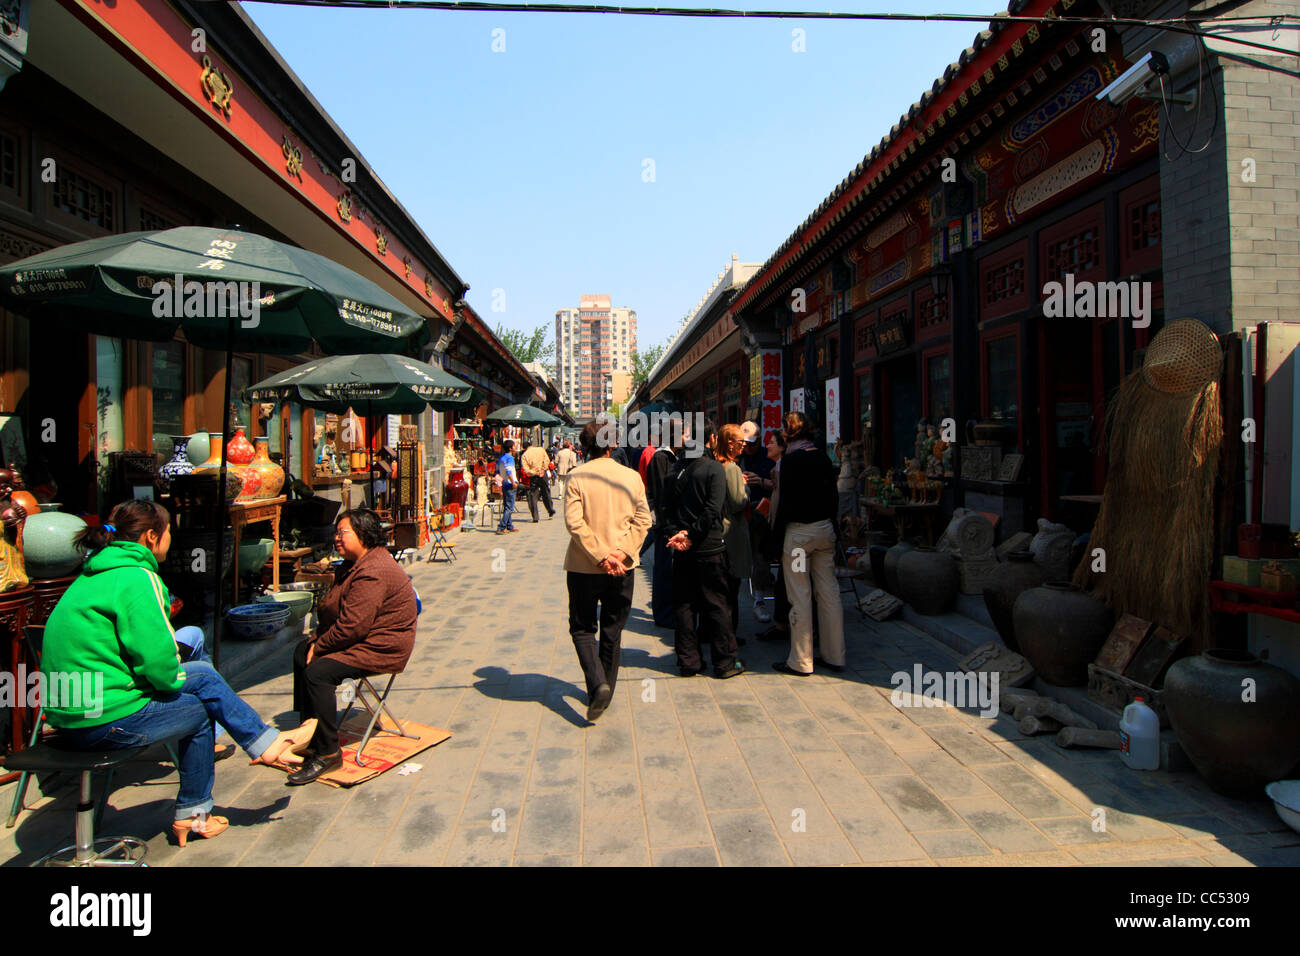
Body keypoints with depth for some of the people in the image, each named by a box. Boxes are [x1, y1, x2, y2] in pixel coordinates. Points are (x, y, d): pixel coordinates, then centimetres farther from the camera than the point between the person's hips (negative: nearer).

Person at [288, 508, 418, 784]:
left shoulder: (373, 573, -26)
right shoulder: (356, 564, 11)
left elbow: (352, 626, -28)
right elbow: (333, 608, 19)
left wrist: (319, 647, -14)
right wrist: (319, 635, 2)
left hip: (381, 649, -12)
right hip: (362, 639, 12)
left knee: (317, 671, -26)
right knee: (301, 652, 19)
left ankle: (327, 753, -14)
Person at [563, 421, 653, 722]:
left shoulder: (577, 478, -9)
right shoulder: (632, 477, 0)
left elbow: (574, 522, -17)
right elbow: (643, 520, -4)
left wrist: (601, 556, -16)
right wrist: (621, 553, -10)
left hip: (584, 566, -2)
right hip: (622, 569, 3)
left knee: (582, 629, 12)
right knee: (613, 632, 16)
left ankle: (598, 683, -8)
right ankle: (605, 693, 25)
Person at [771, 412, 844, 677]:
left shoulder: (790, 459, -11)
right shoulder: (822, 456, 7)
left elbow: (785, 501, -12)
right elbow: (833, 496, 10)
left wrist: (778, 540, -6)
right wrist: (830, 529, 19)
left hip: (798, 531, -6)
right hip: (825, 528, 6)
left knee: (800, 597, -1)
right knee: (829, 592, 10)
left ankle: (801, 661, 6)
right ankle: (834, 655, 17)